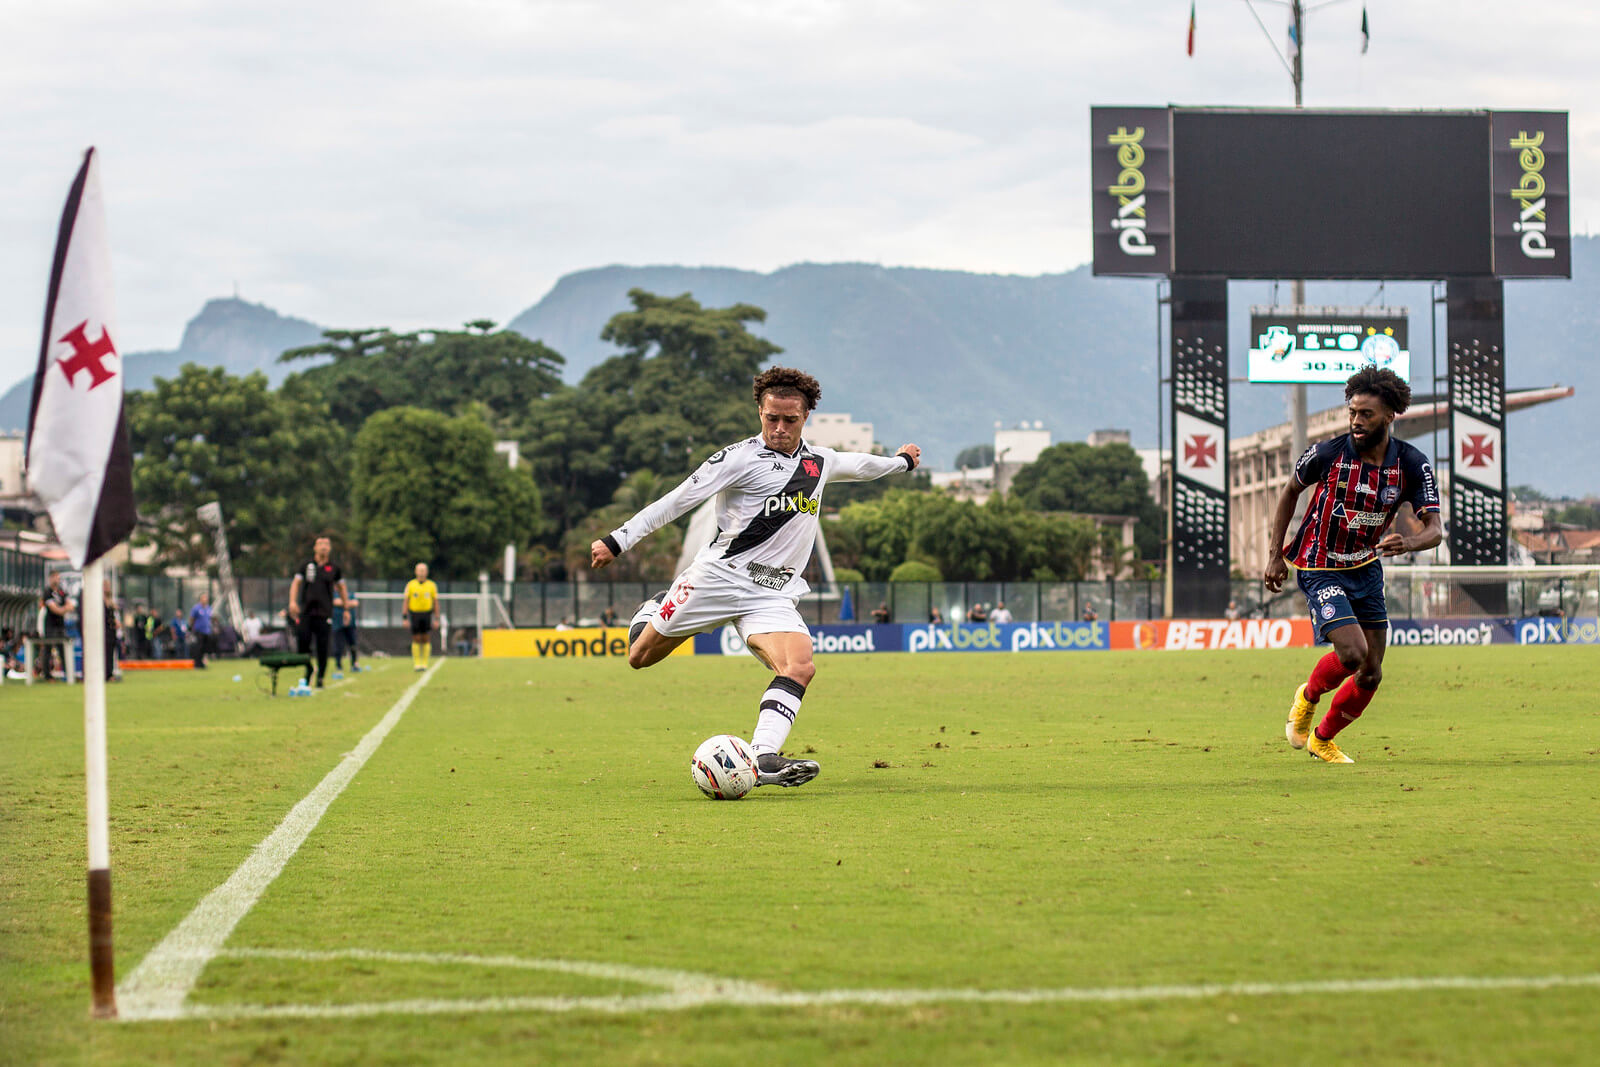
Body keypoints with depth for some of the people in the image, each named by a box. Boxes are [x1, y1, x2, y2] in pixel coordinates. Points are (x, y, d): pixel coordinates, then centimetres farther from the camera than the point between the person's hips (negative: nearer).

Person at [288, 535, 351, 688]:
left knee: (322, 647, -4)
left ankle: (320, 678, 7)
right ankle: (307, 671, 19)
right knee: (302, 643, -6)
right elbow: (296, 582, 6)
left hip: (324, 613, 0)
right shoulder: (307, 565, 6)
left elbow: (341, 588, 18)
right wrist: (293, 602, -9)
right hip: (305, 612, 0)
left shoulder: (333, 568, 8)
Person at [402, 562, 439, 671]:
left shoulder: (432, 585, 4)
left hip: (427, 614, 0)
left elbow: (436, 602, 7)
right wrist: (405, 618, -3)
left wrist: (437, 619, 3)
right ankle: (416, 663, 5)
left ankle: (424, 663, 2)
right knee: (416, 640, -2)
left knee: (426, 640, -4)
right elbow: (406, 601, 3)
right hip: (414, 614, 0)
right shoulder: (410, 585, 3)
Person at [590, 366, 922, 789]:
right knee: (640, 657, 4)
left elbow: (857, 464, 38)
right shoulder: (740, 457, -6)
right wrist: (618, 540, -12)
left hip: (774, 595, 4)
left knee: (800, 668, -24)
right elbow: (678, 499, -8)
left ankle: (763, 759, -33)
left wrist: (899, 460, 54)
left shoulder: (819, 461, 14)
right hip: (718, 575, -4)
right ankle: (653, 611, 40)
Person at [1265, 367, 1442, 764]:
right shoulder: (1327, 454, -17)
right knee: (1353, 653, -21)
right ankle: (1309, 696, 12)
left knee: (1371, 674, 4)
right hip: (1320, 570, -4)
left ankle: (1322, 738, 28)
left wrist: (1408, 543, -39)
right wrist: (1276, 556, 1)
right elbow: (1291, 491, 2)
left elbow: (1435, 529, -15)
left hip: (1367, 568, 4)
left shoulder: (1412, 464, -12)